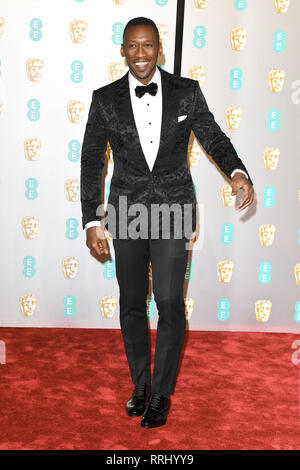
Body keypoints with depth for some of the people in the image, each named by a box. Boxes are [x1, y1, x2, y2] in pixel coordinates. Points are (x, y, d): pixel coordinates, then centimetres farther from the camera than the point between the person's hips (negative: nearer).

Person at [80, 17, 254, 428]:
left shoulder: (187, 92, -1)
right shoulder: (105, 99, 0)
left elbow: (214, 138, 3)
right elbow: (91, 161, 2)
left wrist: (237, 172, -18)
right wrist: (92, 221, -3)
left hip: (173, 212, -1)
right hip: (126, 214, 2)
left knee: (170, 304, -5)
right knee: (131, 303, 10)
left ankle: (161, 394, 13)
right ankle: (140, 384, 30)